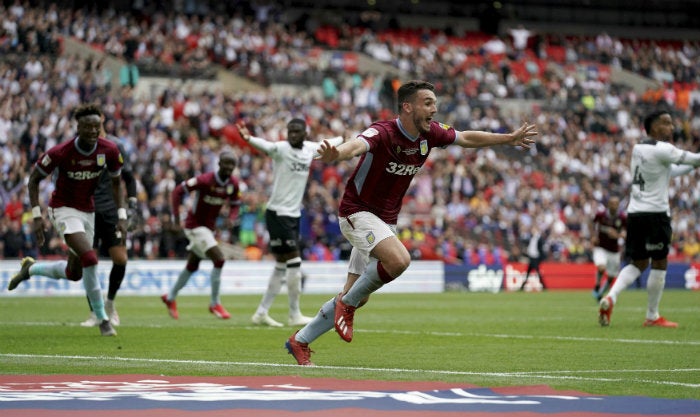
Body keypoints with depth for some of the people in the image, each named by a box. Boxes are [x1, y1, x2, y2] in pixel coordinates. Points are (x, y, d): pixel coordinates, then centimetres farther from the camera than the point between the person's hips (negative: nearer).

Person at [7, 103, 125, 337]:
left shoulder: (109, 151, -13)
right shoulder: (60, 153, -23)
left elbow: (116, 182, 4)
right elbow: (34, 179, -9)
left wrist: (121, 217, -5)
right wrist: (37, 216, -15)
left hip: (87, 211, 6)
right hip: (64, 209, -6)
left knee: (74, 274, 12)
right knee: (90, 259, -24)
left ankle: (30, 268, 40)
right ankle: (102, 319, -13)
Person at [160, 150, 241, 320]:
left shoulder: (233, 184, -5)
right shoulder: (205, 180, -24)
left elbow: (234, 204, 10)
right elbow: (178, 190, -18)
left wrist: (231, 218, -11)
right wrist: (176, 216, -23)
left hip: (209, 227, 8)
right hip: (195, 225, -8)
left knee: (192, 266, 19)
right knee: (219, 259, -18)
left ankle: (170, 298, 39)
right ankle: (215, 304, -6)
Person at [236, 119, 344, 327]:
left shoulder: (310, 148, 8)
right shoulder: (281, 148, -13)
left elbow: (330, 144, 29)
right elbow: (266, 146, -35)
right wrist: (249, 139, -56)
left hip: (294, 215, 8)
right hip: (278, 214, -8)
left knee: (282, 267, 11)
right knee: (294, 262, -8)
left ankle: (261, 313, 18)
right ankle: (295, 315, 1)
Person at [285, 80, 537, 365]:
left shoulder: (430, 134, -3)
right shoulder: (383, 133, -25)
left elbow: (467, 138, 15)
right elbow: (356, 145, -47)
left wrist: (510, 138, 18)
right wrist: (335, 155, -69)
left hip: (385, 221, 8)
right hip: (357, 212, -8)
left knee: (356, 296, 9)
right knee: (399, 259, -32)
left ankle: (300, 341, 22)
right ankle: (348, 304, -10)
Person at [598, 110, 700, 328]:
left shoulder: (638, 148, 14)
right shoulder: (662, 149, -12)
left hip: (634, 212, 8)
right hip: (655, 212, -8)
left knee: (638, 263, 15)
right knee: (659, 263, 4)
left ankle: (611, 297, -6)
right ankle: (652, 317, 9)